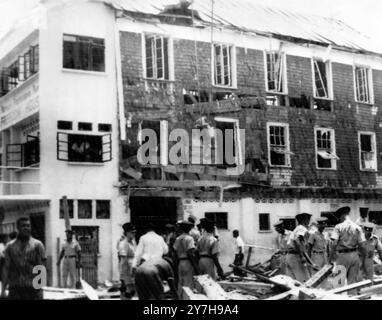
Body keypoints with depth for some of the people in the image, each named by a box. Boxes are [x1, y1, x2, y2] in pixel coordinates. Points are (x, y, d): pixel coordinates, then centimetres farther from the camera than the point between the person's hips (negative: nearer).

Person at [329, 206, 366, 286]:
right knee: (353, 281, 9)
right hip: (355, 255, 4)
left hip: (343, 255, -4)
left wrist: (331, 257, -9)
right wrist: (363, 256, 12)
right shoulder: (357, 227, 4)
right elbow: (362, 244, 2)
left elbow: (334, 244, -13)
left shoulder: (338, 227, -6)